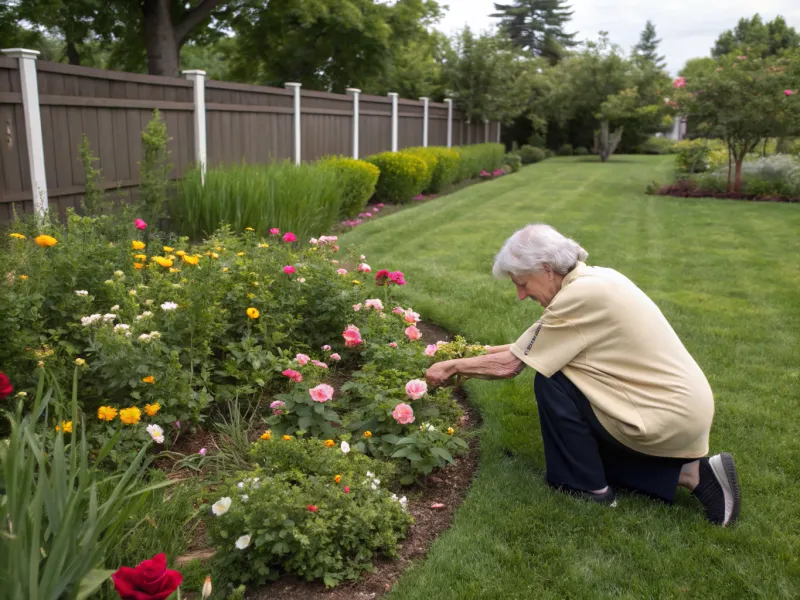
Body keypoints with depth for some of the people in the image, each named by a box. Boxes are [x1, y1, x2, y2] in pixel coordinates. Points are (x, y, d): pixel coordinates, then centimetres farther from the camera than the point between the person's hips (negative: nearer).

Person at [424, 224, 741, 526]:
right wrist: (480, 353, 11)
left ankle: (590, 487, 5)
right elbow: (533, 345, 13)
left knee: (550, 381, -10)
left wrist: (454, 366, -3)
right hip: (686, 405, 10)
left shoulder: (579, 296, -22)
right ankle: (689, 472, 11)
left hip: (669, 418, -10)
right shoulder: (594, 278, 5)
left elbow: (510, 365, -16)